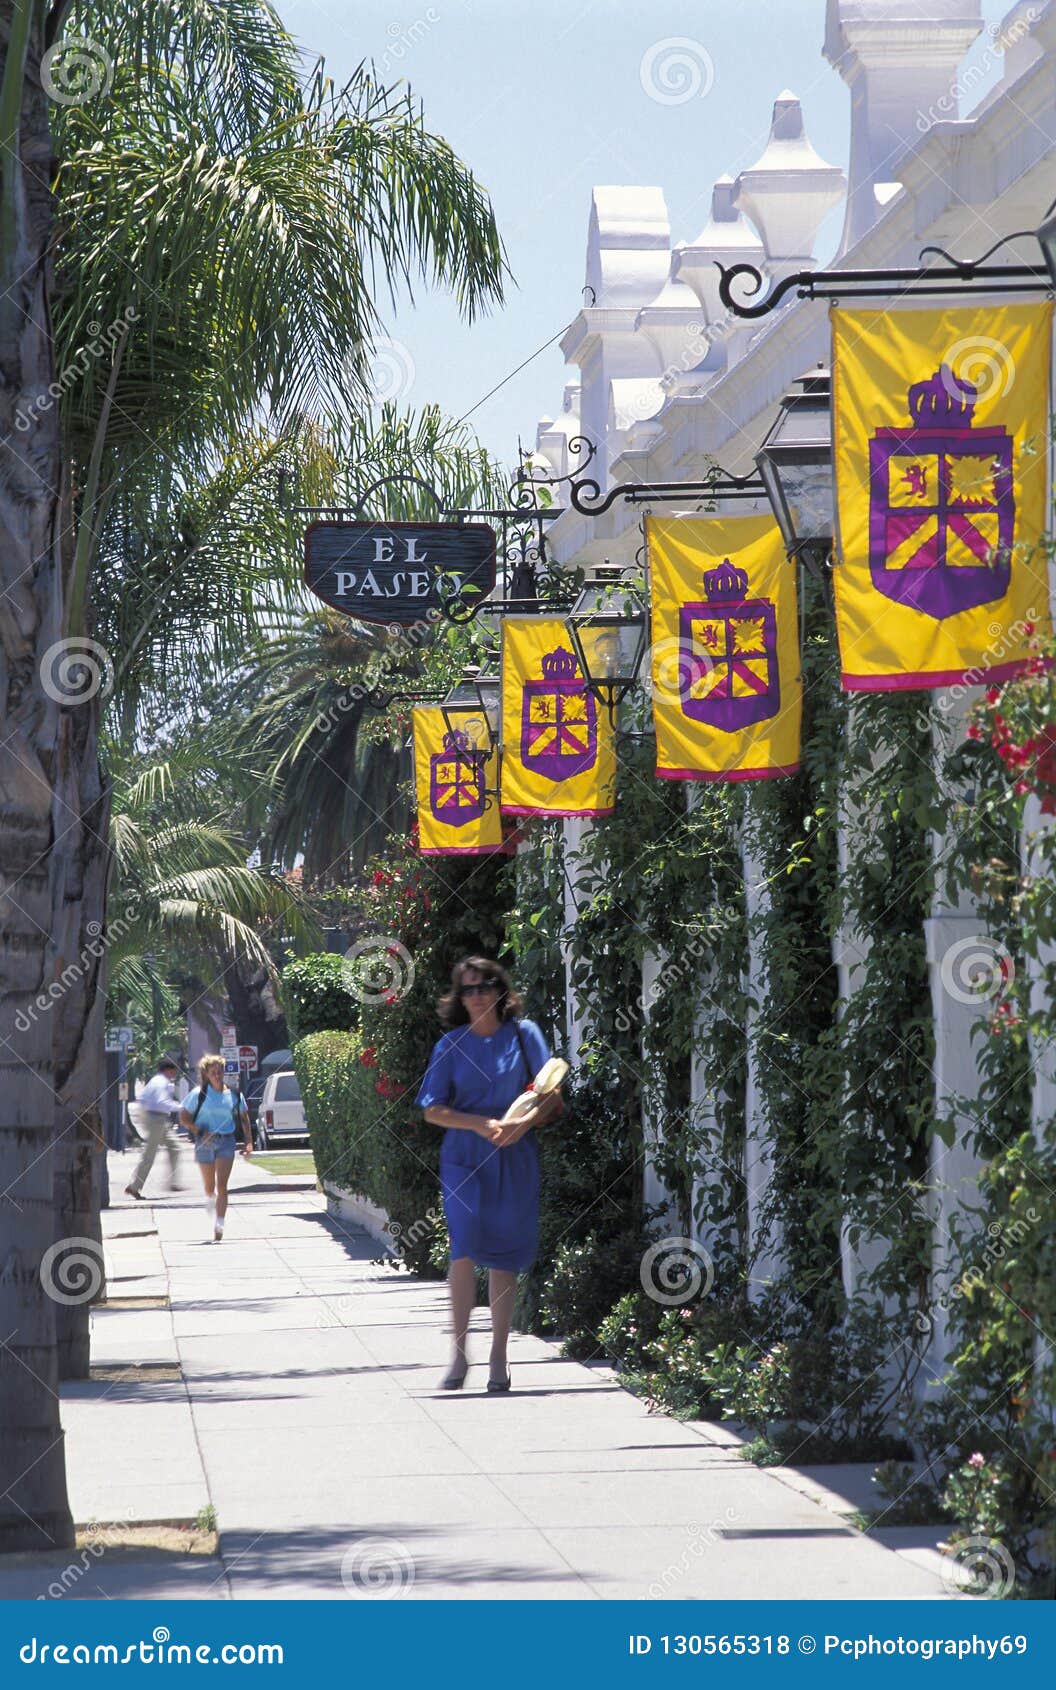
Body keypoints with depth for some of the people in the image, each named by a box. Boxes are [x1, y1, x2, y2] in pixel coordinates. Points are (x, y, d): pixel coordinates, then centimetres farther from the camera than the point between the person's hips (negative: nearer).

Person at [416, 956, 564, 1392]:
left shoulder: (523, 1034, 5)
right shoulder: (451, 1044, 5)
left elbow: (553, 1096, 3)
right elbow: (433, 1110, 4)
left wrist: (524, 1122, -15)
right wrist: (480, 1124, -11)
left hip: (515, 1160, 1)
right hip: (464, 1157, -1)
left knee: (504, 1256, 2)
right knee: (465, 1242, -19)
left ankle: (498, 1357, 13)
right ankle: (459, 1353, -13)